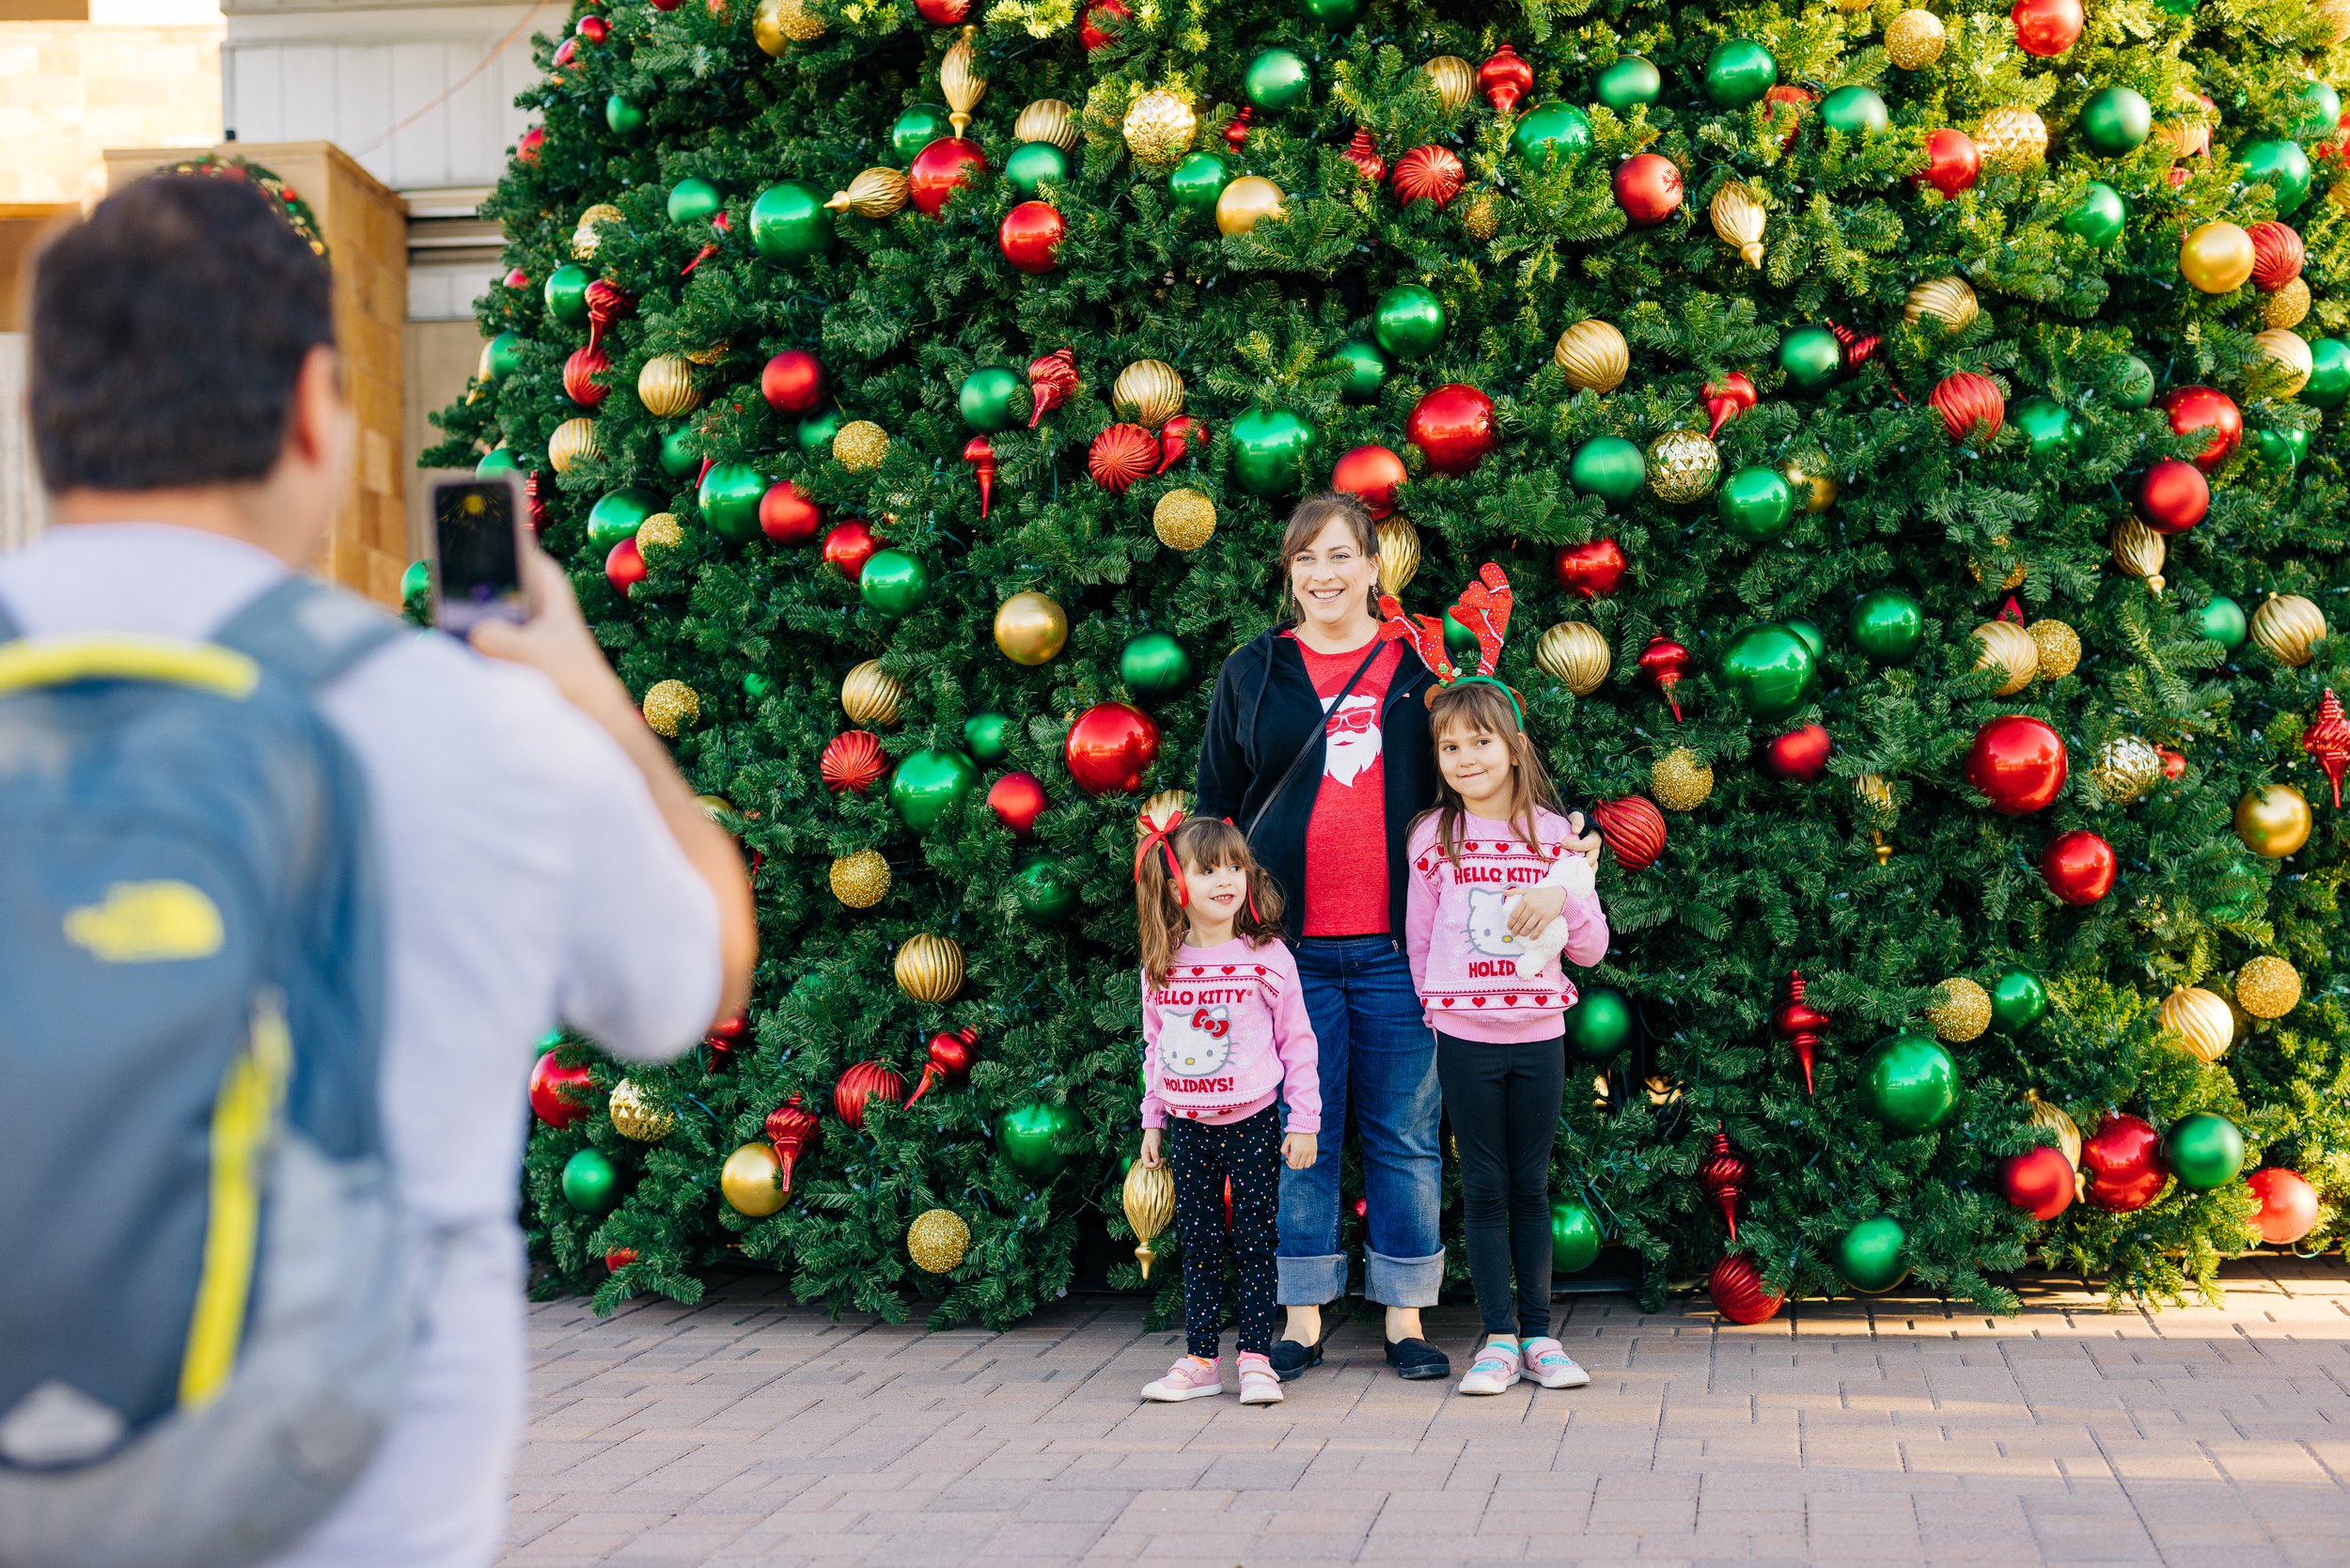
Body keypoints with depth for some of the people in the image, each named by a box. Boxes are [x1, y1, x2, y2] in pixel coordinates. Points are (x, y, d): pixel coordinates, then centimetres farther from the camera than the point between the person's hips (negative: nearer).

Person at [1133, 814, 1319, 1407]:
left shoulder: (1267, 958, -5)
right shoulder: (1161, 968, 2)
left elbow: (1297, 1043, -2)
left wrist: (1303, 1123, -3)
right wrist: (1152, 1121, 13)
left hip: (1253, 1124, -3)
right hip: (1188, 1129, 3)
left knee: (1254, 1242, 2)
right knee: (1197, 1245, 8)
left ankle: (1255, 1358, 9)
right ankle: (1199, 1360, 15)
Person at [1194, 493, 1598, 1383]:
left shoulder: (1423, 667, 8)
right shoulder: (1251, 674, 10)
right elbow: (1215, 807, 15)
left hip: (1398, 947, 0)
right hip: (1289, 945, 0)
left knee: (1406, 1135, 3)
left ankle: (1405, 1318, 12)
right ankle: (1302, 1318, 13)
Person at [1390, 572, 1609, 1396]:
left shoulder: (1553, 835, 2)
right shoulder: (1433, 838, 0)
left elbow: (1592, 949, 3)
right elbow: (1417, 941, 6)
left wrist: (1572, 890, -14)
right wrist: (1433, 1010, -2)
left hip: (1539, 1033, 1)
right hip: (1462, 1037, -1)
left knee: (1531, 1185, 7)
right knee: (1484, 1187, 3)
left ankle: (1539, 1335, 15)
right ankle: (1499, 1338, 9)